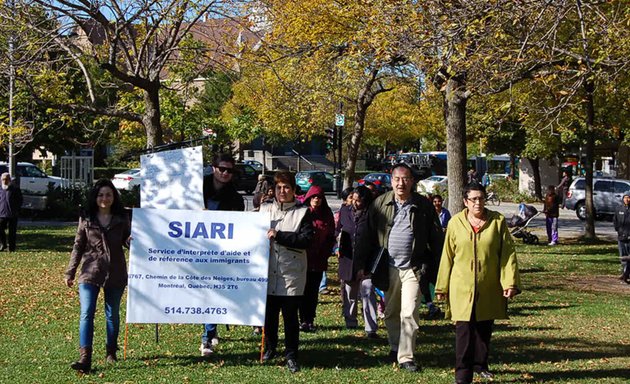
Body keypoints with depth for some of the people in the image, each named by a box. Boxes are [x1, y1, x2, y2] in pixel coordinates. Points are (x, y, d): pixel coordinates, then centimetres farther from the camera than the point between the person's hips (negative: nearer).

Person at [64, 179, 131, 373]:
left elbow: (128, 242, 9)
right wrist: (70, 272, 7)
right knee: (86, 314, -12)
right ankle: (85, 358, -18)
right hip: (90, 273, -1)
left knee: (112, 314, 11)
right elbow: (78, 247, 8)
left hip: (115, 274, 1)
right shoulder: (86, 220, 4)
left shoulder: (121, 219, 4)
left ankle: (111, 352, 28)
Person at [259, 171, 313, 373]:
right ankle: (269, 348, 28)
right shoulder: (264, 209, 12)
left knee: (290, 315, 1)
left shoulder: (302, 213, 2)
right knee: (268, 313, 9)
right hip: (268, 272, 3)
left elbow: (306, 240, -9)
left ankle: (291, 355, 11)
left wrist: (278, 236, -14)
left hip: (291, 274, -3)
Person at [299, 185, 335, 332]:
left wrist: (326, 252, 2)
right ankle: (303, 320, 4)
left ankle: (310, 320, 11)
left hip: (319, 259, 3)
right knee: (304, 290, -1)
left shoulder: (327, 214, 9)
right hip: (303, 258, -3)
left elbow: (331, 236, 12)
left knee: (313, 291, 6)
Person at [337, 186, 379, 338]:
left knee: (368, 293, -11)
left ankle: (371, 328, -10)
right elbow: (338, 229, 19)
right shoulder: (345, 210, 4)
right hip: (347, 259, 4)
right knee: (348, 293, 15)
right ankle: (350, 321, 31)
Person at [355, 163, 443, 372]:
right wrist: (362, 265, 2)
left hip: (413, 268, -2)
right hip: (388, 267, 2)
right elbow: (367, 235, 5)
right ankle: (395, 347, 34)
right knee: (391, 312, 14)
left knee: (410, 313, -8)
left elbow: (436, 237, 4)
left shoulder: (423, 206, 0)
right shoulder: (380, 204, 3)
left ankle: (406, 356, -4)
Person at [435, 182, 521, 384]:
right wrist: (442, 287, 8)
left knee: (484, 329, 12)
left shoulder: (498, 221, 0)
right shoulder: (455, 222, 0)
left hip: (489, 288, 1)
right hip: (462, 287, -1)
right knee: (464, 330, -7)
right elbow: (447, 256, 6)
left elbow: (508, 254, -1)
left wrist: (510, 282, -9)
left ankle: (480, 364, 31)